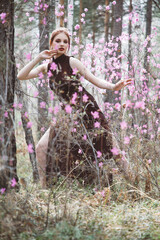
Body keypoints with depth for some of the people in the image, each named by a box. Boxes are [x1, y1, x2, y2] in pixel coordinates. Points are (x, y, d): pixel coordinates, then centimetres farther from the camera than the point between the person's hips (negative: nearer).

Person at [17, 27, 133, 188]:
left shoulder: (72, 62, -3)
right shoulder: (46, 67, 9)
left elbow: (95, 80, -2)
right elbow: (21, 76, 2)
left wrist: (113, 87, -19)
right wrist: (38, 58, -6)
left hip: (86, 110, -4)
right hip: (68, 113, 4)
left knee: (107, 148, -6)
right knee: (41, 148, -8)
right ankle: (44, 186, 5)